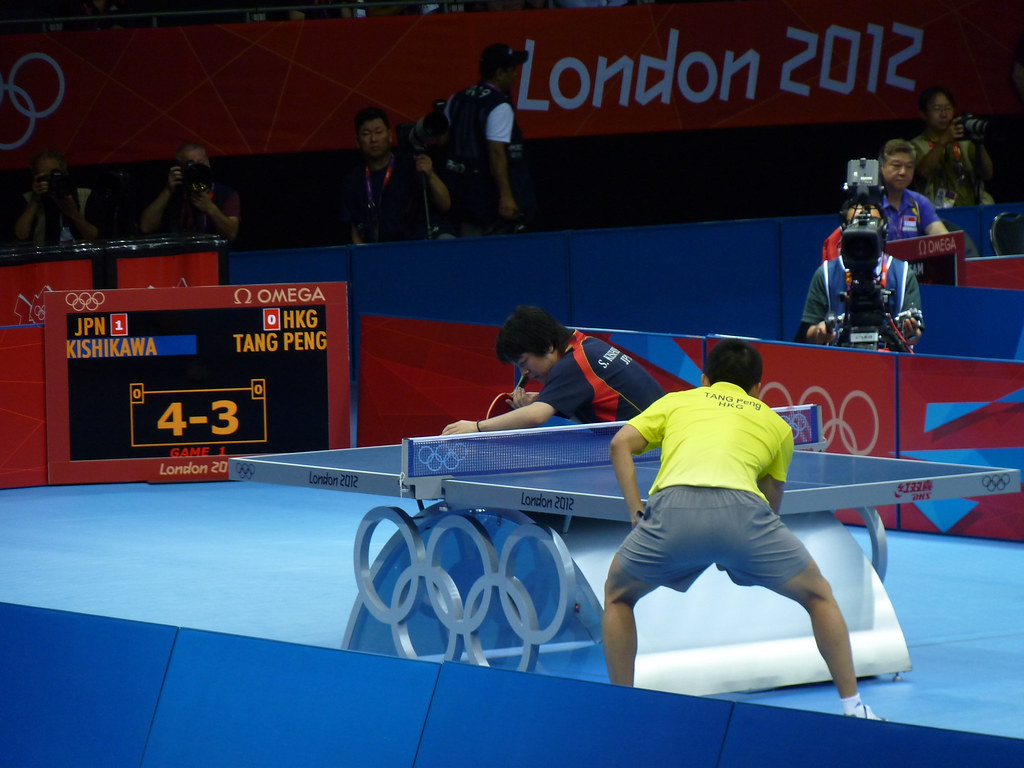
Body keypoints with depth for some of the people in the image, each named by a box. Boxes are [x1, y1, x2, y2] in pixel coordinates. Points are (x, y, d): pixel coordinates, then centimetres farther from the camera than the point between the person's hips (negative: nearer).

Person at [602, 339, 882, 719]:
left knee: (618, 594, 28)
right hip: (741, 508, 0)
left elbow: (621, 443, 17)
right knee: (818, 596, 23)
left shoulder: (677, 400, 32)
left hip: (673, 506, 0)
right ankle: (853, 708, 19)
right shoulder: (775, 424, 33)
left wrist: (637, 514, 16)